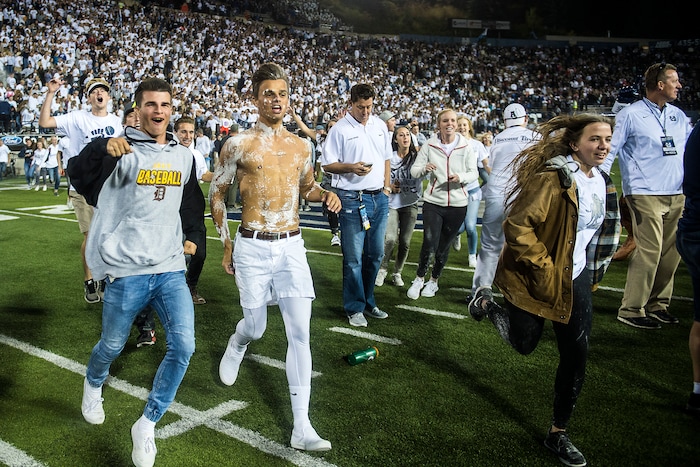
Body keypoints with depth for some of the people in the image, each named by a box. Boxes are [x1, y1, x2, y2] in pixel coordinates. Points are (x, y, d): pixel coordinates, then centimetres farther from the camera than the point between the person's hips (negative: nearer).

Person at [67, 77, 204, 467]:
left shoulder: (184, 157, 10)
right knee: (112, 346, 13)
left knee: (183, 347, -6)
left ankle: (147, 426, 10)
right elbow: (79, 176, -19)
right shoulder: (121, 151, -5)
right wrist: (102, 148, -36)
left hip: (171, 270, 4)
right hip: (126, 272, -3)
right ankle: (93, 385, 49)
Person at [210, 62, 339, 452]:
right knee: (256, 327, 8)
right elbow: (217, 194, 6)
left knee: (300, 333, -5)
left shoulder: (302, 146, 8)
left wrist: (324, 194, 1)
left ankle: (302, 427, 1)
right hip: (253, 248, -2)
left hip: (292, 246, 2)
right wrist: (226, 245, 4)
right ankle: (237, 343, 50)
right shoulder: (239, 144, -2)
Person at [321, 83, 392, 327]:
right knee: (353, 257, 0)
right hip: (353, 199, -6)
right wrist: (352, 167, -20)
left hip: (379, 198, 6)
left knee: (375, 253, 12)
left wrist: (386, 185, 11)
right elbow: (327, 164, -6)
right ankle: (354, 308, 13)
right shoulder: (340, 129, -6)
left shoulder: (380, 125, 12)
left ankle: (368, 301, 27)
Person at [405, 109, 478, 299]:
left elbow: (474, 173, 1)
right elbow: (414, 170, -1)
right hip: (433, 201, -1)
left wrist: (460, 177, -19)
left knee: (444, 246, 12)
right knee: (429, 244, -7)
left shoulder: (466, 146, -2)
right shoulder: (429, 145, -2)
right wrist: (425, 168, -23)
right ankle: (419, 278, 18)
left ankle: (434, 281, 33)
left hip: (457, 203, 1)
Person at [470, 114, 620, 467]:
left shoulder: (602, 183, 5)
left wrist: (593, 273, 17)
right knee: (524, 344, 10)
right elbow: (517, 227, -26)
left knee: (576, 355, 4)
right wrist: (544, 269, -24)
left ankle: (558, 433, 20)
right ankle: (487, 303, 39)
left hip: (575, 279, 7)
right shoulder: (553, 178, -21)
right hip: (537, 279, -6)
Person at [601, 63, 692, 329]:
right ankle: (630, 310, -1)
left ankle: (657, 304, 21)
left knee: (672, 251, 8)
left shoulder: (678, 116, 16)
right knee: (650, 251, -11)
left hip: (677, 194, 7)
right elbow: (609, 149, -3)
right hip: (645, 194, -7)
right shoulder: (630, 115, -2)